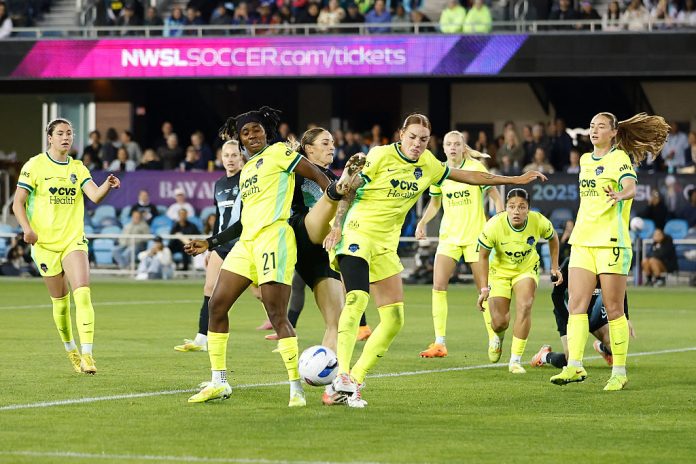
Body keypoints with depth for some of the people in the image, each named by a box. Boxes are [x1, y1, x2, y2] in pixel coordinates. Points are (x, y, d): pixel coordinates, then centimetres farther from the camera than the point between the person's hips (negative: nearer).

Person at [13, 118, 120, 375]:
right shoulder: (35, 165, -1)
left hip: (73, 240, 2)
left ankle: (87, 354, -20)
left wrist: (107, 186, -28)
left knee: (82, 293, -17)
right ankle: (70, 350, 26)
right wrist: (27, 228, -19)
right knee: (60, 301, 5)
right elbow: (18, 202, -3)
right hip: (45, 242, -2)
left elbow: (94, 195, -5)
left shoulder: (78, 168, 9)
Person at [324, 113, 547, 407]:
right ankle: (342, 375, -35)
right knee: (357, 298, -28)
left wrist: (515, 180, 21)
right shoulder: (381, 156, -8)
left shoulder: (427, 165, 10)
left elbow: (468, 176, 20)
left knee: (394, 319, -2)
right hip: (357, 234, -7)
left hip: (385, 245, 7)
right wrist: (337, 226, -14)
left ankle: (354, 382, 3)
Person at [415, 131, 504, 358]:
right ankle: (439, 344, -7)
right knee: (438, 285, -10)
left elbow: (495, 197, -3)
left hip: (476, 235, -3)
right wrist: (423, 222, 1)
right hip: (449, 235, 3)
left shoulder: (476, 167, -7)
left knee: (484, 288, 1)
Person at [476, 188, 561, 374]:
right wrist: (484, 288, -16)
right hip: (500, 271, -1)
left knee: (524, 307, -24)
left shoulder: (539, 222, -25)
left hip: (527, 269, 1)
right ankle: (496, 337, 37)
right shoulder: (494, 226, -30)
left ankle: (516, 360, -13)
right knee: (500, 322, -5)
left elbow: (553, 238, 0)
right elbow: (483, 255, -14)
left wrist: (554, 267, 2)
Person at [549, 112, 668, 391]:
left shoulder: (620, 158, -4)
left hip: (611, 242, -6)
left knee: (614, 309, -3)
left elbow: (631, 187, -22)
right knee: (576, 304, -7)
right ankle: (574, 367, -13)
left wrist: (621, 195, -44)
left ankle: (619, 372, 3)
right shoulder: (585, 160, 16)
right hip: (582, 241, 6)